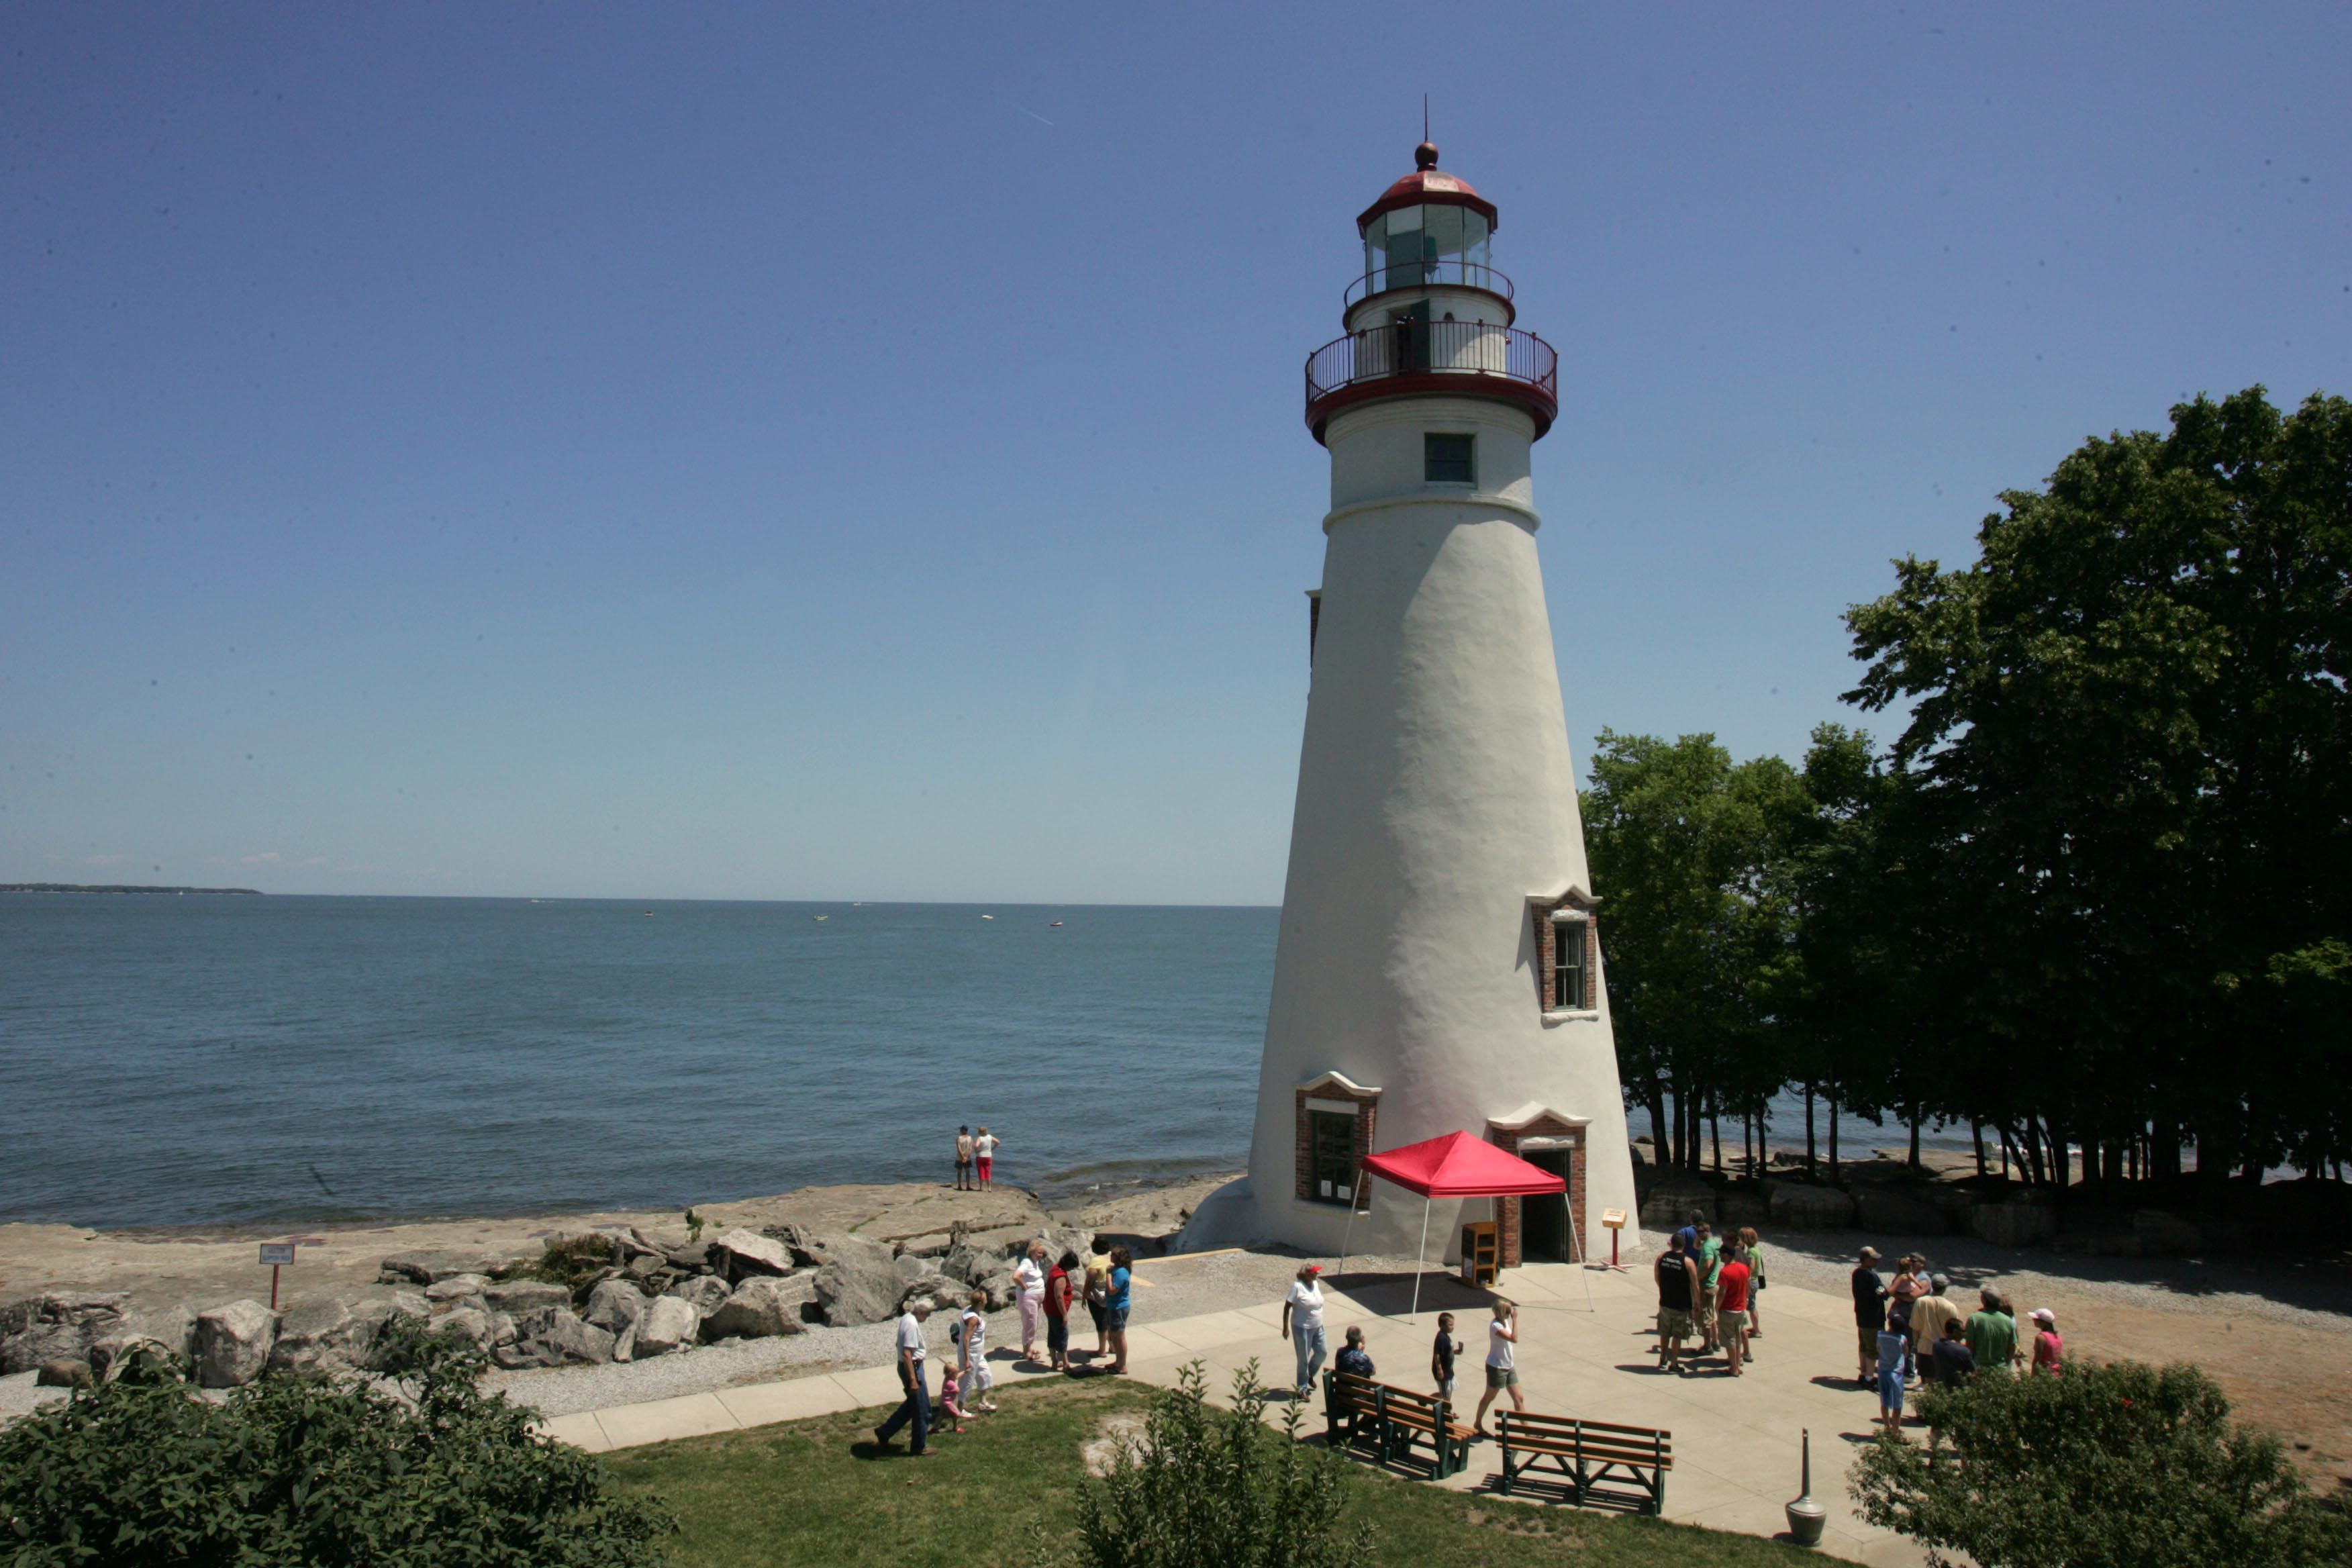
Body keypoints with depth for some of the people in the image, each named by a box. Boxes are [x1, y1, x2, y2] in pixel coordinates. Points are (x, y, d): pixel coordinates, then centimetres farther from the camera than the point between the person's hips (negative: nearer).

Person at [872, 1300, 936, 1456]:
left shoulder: (906, 1318, 6)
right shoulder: (912, 1324, -25)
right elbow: (907, 1354, -28)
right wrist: (913, 1380, -26)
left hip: (908, 1366, 10)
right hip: (912, 1368, -10)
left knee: (912, 1405, 23)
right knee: (922, 1410, 3)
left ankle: (884, 1432, 28)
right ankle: (920, 1447, 15)